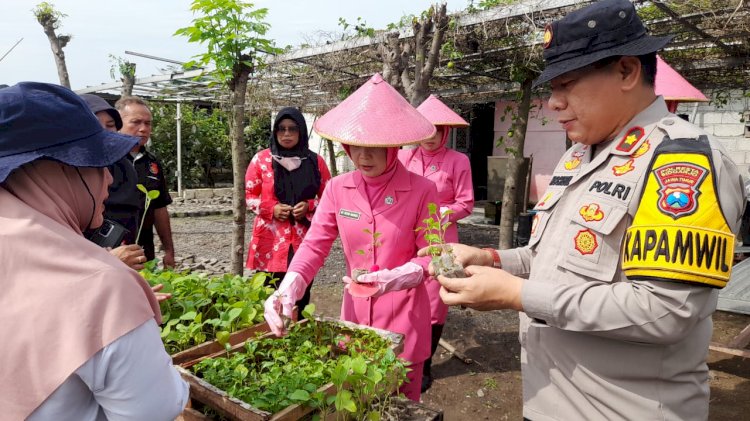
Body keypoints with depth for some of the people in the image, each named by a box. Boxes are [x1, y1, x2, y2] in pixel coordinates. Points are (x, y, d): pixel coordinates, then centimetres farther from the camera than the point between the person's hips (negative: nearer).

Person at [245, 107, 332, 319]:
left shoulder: (315, 161, 5)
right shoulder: (261, 159, 3)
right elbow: (250, 195, 7)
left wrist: (309, 206, -9)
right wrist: (272, 209, -10)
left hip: (305, 242, 1)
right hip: (271, 242, -1)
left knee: (301, 298, 7)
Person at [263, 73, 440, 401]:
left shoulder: (421, 190, -14)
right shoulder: (337, 189, -5)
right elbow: (314, 245, -6)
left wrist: (391, 280, -28)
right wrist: (288, 289, -23)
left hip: (403, 316, -3)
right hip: (354, 312, 3)